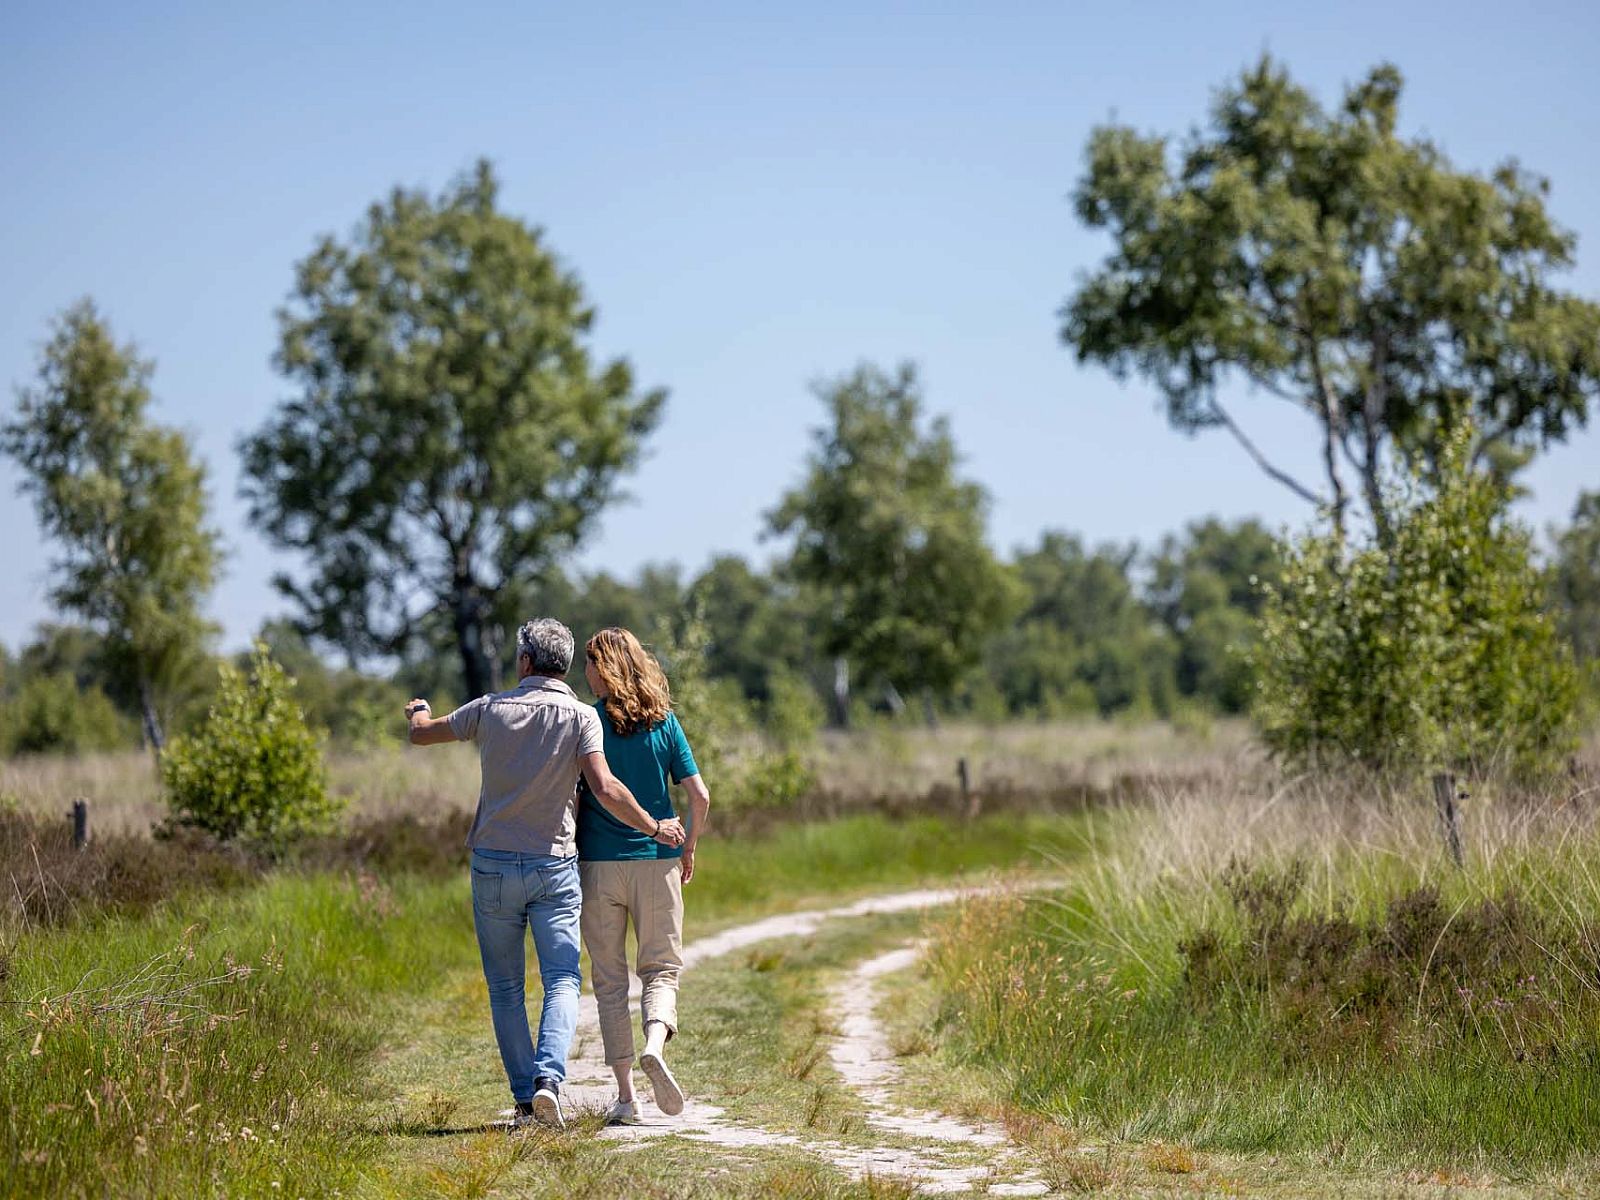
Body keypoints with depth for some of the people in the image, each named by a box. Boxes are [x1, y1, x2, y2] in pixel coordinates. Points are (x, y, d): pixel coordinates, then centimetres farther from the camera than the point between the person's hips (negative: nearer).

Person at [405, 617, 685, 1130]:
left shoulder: (491, 709, 0)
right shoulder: (579, 716, -6)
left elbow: (421, 734, 13)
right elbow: (605, 789, -17)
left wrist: (419, 712, 37)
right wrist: (654, 828, -4)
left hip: (493, 865, 1)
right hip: (553, 864, -1)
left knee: (505, 988, 9)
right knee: (562, 979, 1)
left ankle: (524, 1098, 6)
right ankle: (548, 1077, -21)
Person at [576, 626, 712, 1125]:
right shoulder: (664, 721, 2)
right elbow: (700, 795, 0)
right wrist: (688, 848, 15)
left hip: (598, 864, -1)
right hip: (657, 862, 1)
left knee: (609, 979, 8)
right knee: (661, 967, 11)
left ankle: (625, 1095, 4)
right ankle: (654, 1046, -19)